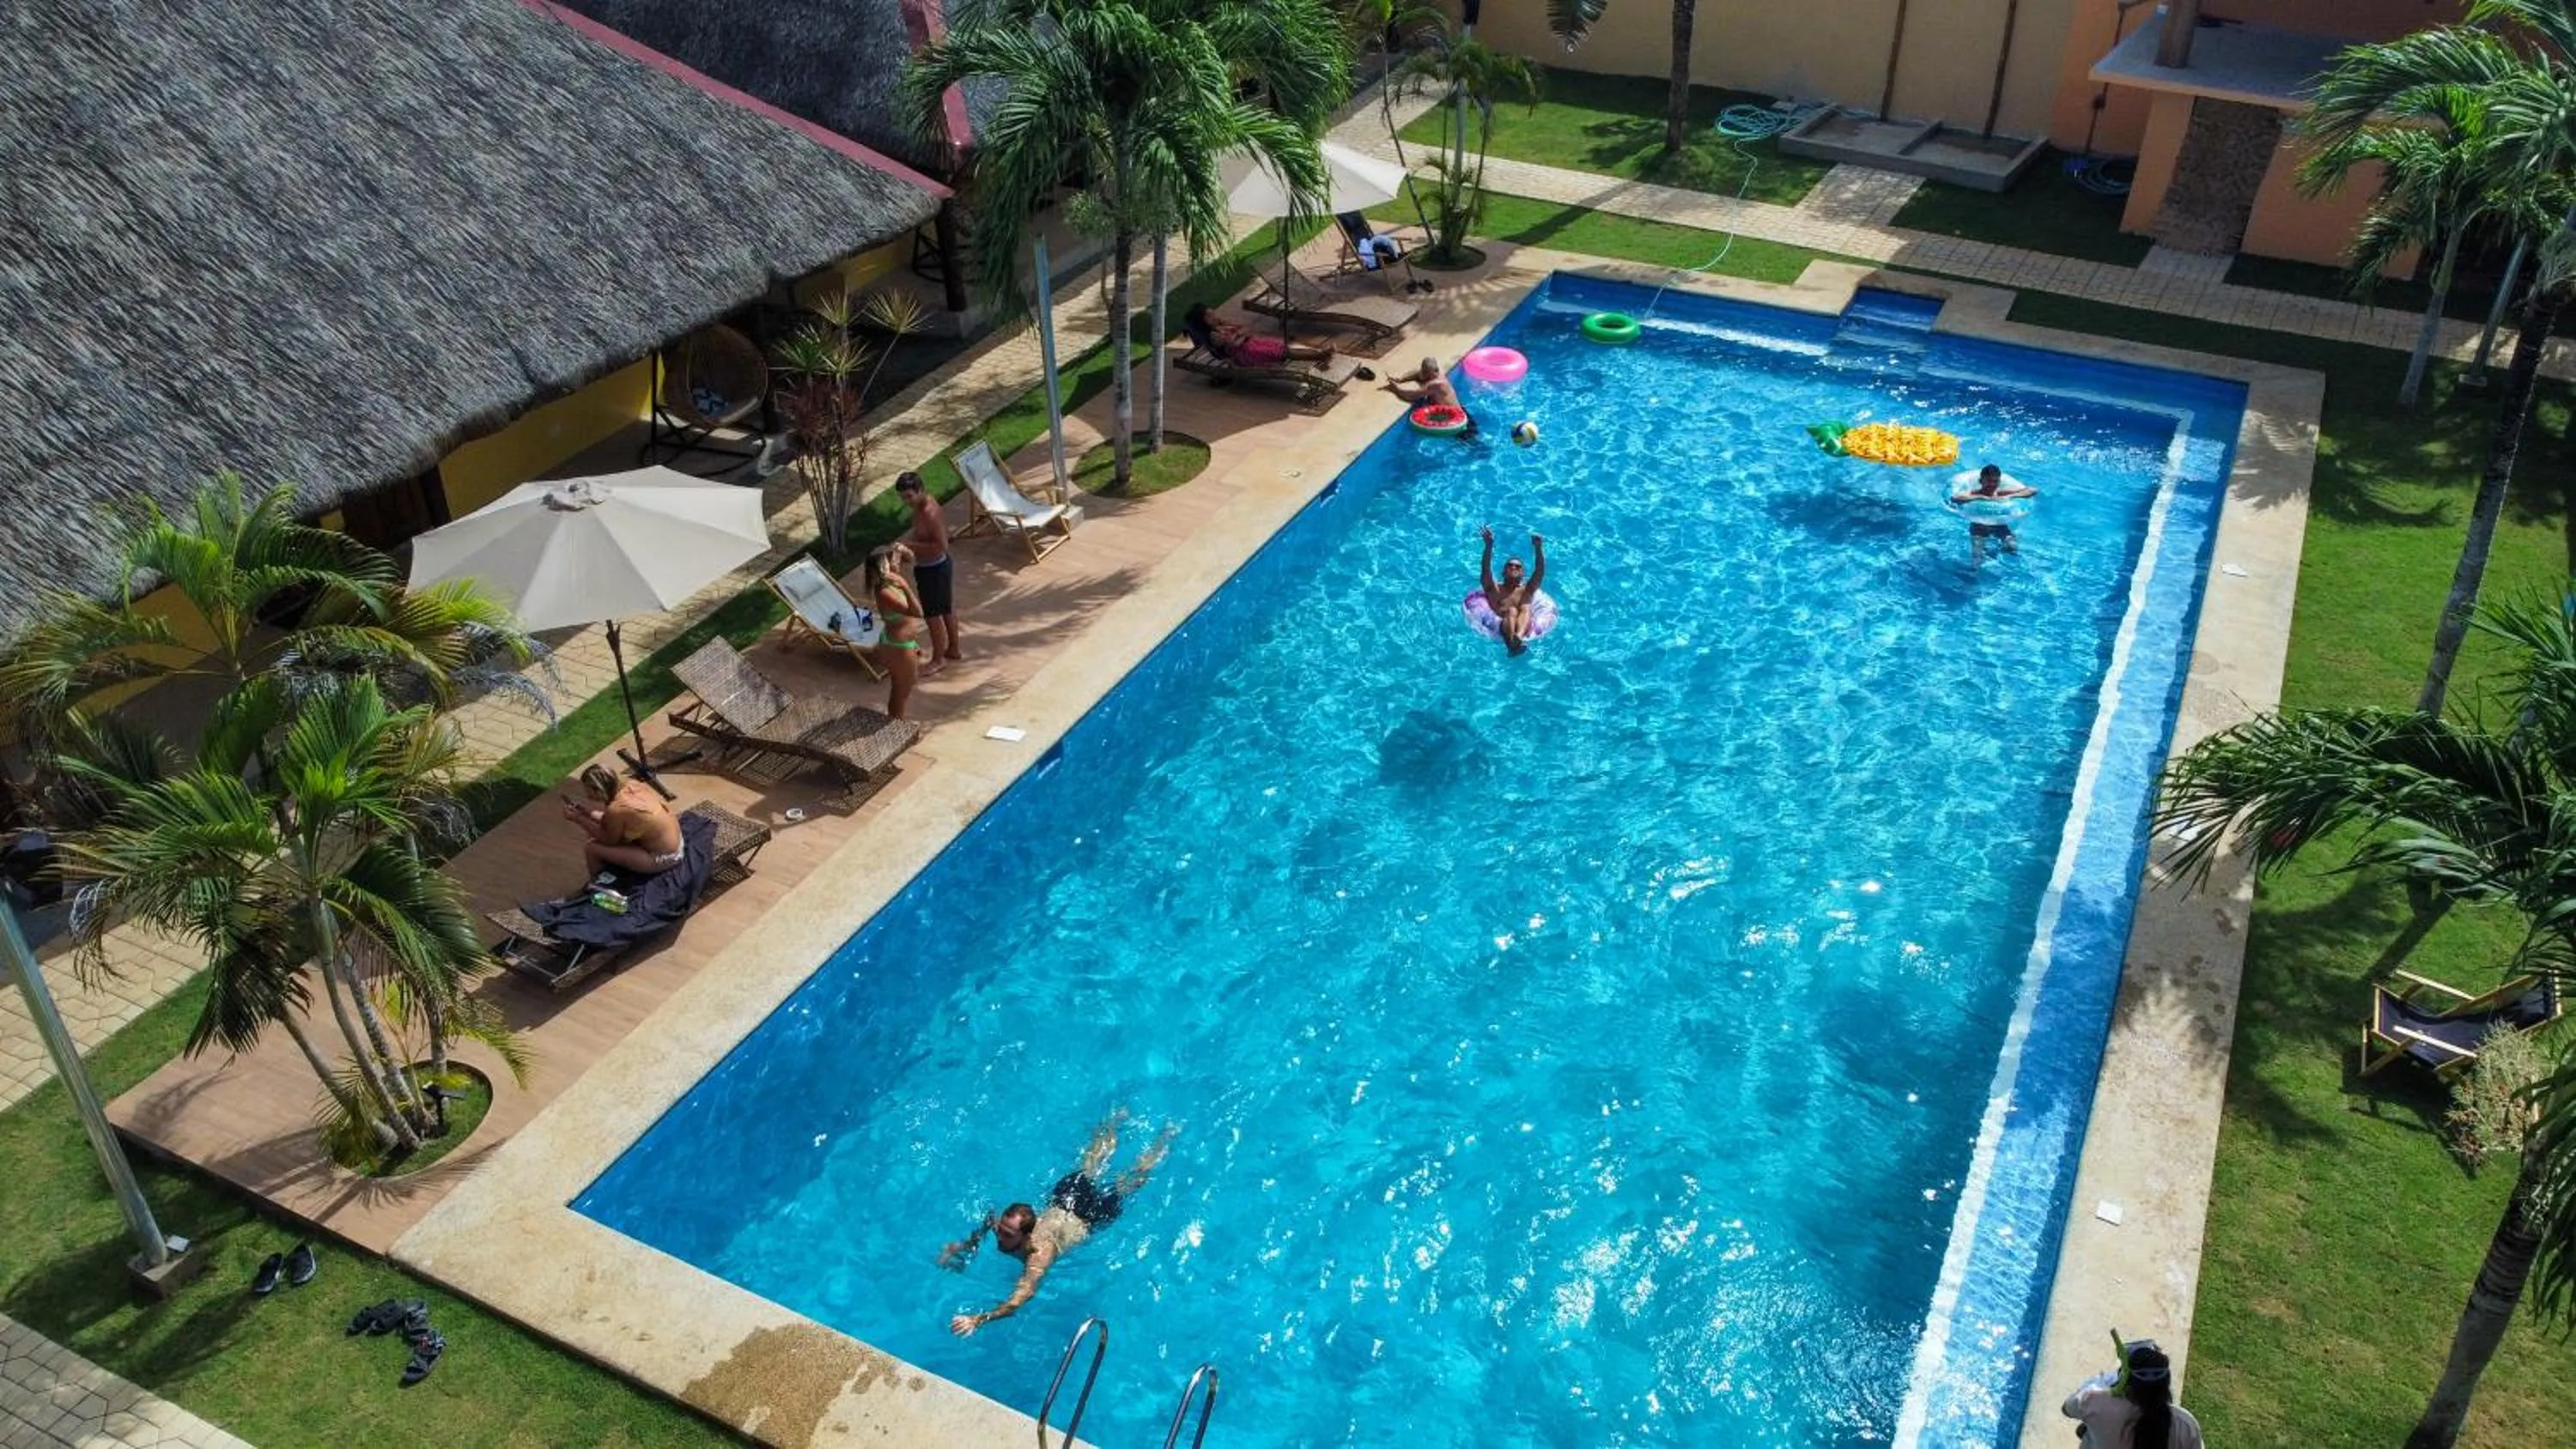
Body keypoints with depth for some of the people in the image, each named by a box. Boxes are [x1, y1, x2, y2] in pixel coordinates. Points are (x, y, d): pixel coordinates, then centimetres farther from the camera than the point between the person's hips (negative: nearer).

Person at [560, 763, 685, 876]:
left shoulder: (616, 809, -29)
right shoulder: (630, 785, -7)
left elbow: (608, 840, -8)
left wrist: (579, 819, -5)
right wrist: (585, 810, 7)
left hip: (663, 858, -8)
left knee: (591, 848, -5)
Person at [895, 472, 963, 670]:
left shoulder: (928, 512, -29)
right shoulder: (924, 503, 0)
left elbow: (941, 545, -30)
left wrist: (912, 545, -27)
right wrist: (911, 544, 6)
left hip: (932, 570, -10)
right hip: (941, 565, 10)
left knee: (932, 615, 5)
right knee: (947, 609, 22)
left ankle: (938, 659, 19)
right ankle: (953, 649, 38)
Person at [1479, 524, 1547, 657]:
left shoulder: (1527, 590, 26)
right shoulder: (1494, 589, 24)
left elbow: (1540, 572, 11)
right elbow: (1485, 569, 7)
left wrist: (1538, 549, -5)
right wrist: (1489, 546, -9)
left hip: (1524, 627, 1)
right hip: (1499, 626, -1)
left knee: (1525, 608, -27)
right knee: (1511, 611, -30)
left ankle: (1519, 637, -61)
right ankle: (1511, 642, -63)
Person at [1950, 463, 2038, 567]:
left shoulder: (2002, 493, 1)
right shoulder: (1974, 493, -7)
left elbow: (2034, 491, -2)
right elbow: (1954, 498, -30)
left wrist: (2009, 497, -16)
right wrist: (1981, 498, -28)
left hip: (2000, 526, 2)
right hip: (1978, 526, -2)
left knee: (2013, 548, -19)